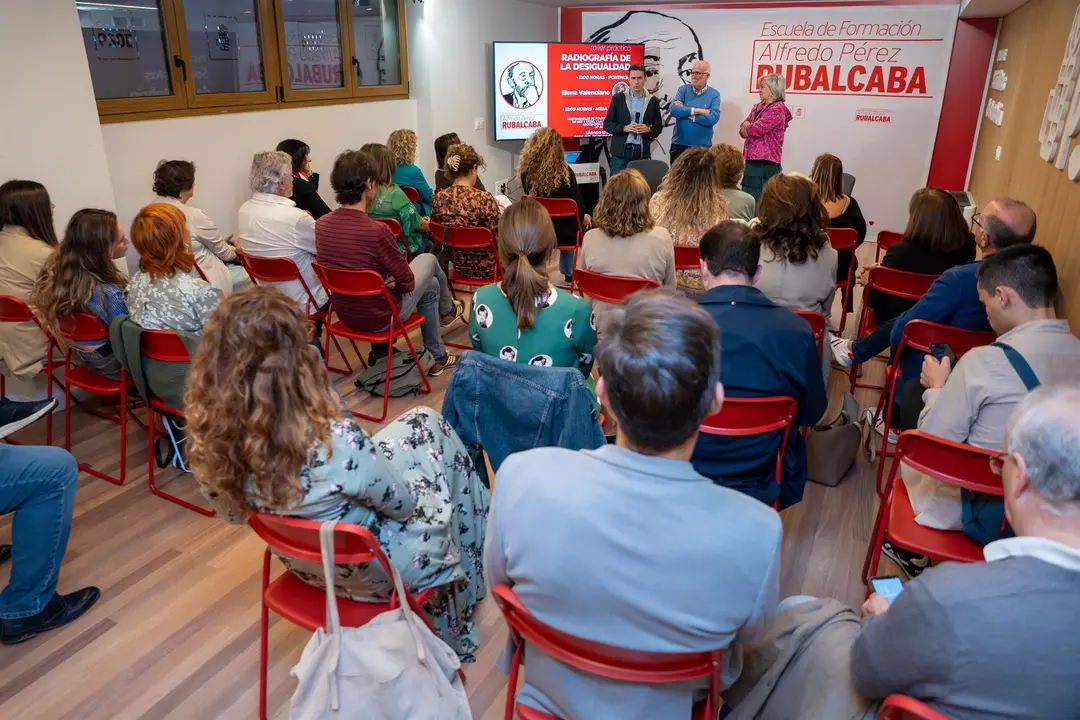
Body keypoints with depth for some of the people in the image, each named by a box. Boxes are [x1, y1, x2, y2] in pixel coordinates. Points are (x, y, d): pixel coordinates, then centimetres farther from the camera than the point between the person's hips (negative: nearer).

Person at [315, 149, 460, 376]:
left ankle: (436, 357, 41)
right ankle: (447, 310, 48)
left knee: (430, 287, 29)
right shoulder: (377, 231, -31)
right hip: (379, 318, -6)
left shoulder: (321, 224, -9)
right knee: (428, 259, 19)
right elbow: (408, 281, -18)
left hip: (345, 314, 6)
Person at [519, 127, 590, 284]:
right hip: (563, 231, -2)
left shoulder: (527, 171, -11)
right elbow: (576, 200, -5)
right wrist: (583, 216, 14)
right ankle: (568, 274, 42)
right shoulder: (565, 172, -18)